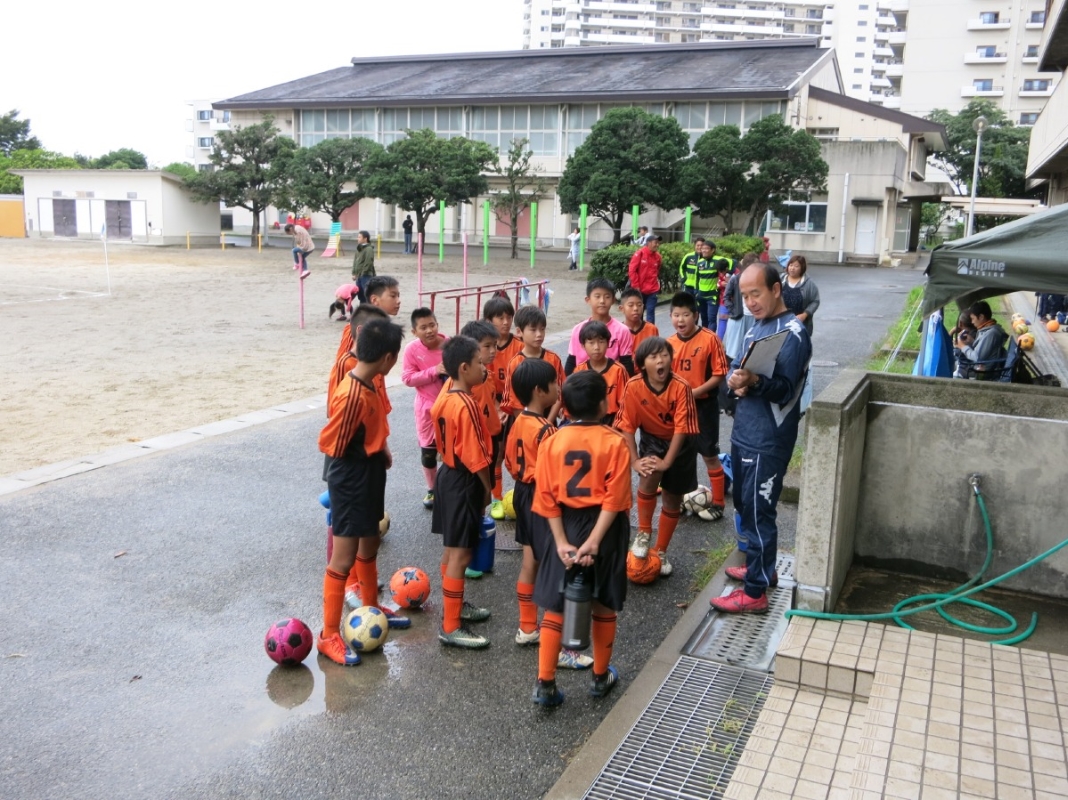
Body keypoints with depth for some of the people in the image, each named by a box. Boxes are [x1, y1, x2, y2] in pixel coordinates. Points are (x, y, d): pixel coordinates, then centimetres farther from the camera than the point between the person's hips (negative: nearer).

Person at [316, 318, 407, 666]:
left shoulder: (368, 385, 2)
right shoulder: (352, 395, -27)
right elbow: (330, 443, -22)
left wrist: (381, 451, -1)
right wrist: (367, 456, -8)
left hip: (370, 477, 9)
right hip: (351, 482, -9)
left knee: (368, 547, 23)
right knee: (344, 559, 0)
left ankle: (370, 609, 41)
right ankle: (329, 636, 11)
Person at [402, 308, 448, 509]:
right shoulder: (412, 349, -13)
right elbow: (407, 378, -14)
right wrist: (434, 371, -23)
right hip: (427, 407, 0)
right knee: (428, 449, 10)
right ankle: (432, 489, 28)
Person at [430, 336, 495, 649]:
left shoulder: (445, 398, 3)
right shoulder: (467, 405, -25)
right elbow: (476, 458, -22)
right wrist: (487, 489, -9)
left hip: (448, 474, 10)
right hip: (464, 483, -10)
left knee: (451, 549, 21)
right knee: (461, 554, -3)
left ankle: (452, 604, 37)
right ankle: (451, 627, 4)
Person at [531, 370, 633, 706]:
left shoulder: (552, 442, -5)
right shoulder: (615, 443, -11)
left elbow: (547, 498, -8)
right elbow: (614, 499, -18)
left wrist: (562, 541, -9)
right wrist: (594, 541, -18)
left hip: (565, 527, 2)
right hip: (603, 527, -1)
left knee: (556, 606, 9)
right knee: (604, 605, 14)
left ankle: (545, 684, 8)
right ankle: (601, 676, 27)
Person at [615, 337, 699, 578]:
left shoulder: (681, 387, -27)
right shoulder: (634, 387, -22)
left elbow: (682, 428, -25)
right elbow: (627, 426, -15)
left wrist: (667, 462, -29)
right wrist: (635, 460, -21)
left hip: (680, 443, 0)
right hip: (652, 439, 0)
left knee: (672, 499, 7)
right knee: (648, 476, -29)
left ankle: (661, 552, 26)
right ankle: (643, 533, -6)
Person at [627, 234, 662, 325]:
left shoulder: (657, 256, 5)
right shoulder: (640, 253, -8)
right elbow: (632, 270, -10)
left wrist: (656, 283, 9)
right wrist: (636, 286, -11)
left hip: (652, 290, 3)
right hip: (640, 289, -3)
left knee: (650, 312, 0)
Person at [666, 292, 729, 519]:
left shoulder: (710, 339, -14)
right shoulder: (669, 343, -1)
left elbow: (719, 374, -14)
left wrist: (694, 392, -21)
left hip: (704, 405, -4)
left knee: (710, 455, 3)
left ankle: (718, 503, 15)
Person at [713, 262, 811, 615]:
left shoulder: (793, 333, -15)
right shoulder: (756, 327, 13)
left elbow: (785, 390, -20)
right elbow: (737, 367, 14)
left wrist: (755, 382, -38)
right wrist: (736, 380, -9)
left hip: (767, 440, -9)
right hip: (744, 433, 9)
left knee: (757, 512, -3)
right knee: (744, 504, 20)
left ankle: (755, 592, 6)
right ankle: (760, 566, 37)